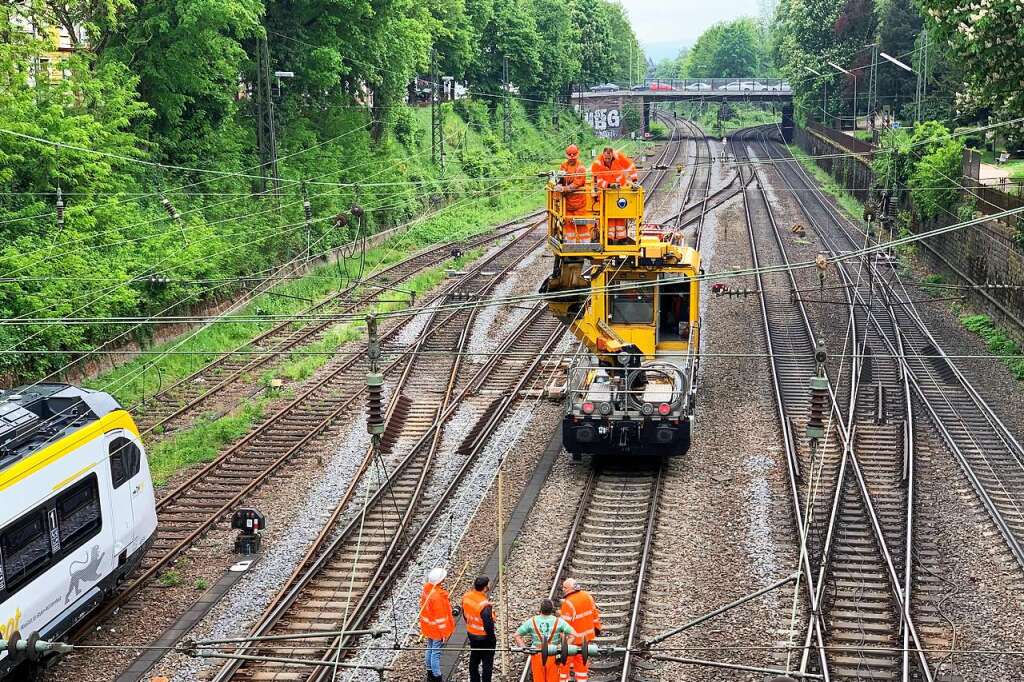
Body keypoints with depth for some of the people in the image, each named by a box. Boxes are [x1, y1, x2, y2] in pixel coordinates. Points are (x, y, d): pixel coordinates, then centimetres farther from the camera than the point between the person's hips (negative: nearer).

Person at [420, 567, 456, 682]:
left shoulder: (427, 588, -6)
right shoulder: (437, 596, -32)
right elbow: (440, 616, -25)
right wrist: (443, 633, -15)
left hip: (427, 626, 9)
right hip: (437, 629, -9)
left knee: (430, 649, 21)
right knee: (436, 652, 4)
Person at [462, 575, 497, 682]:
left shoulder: (466, 597, -11)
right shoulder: (485, 605, -33)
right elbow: (489, 625, -27)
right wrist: (492, 638, -10)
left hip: (471, 634, 7)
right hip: (484, 637, -7)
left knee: (474, 659, 24)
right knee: (487, 663, 11)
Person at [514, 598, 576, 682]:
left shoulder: (532, 621, -3)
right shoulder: (558, 621, -6)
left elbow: (516, 635, -2)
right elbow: (573, 634, -11)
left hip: (537, 656, 1)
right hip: (553, 656, -1)